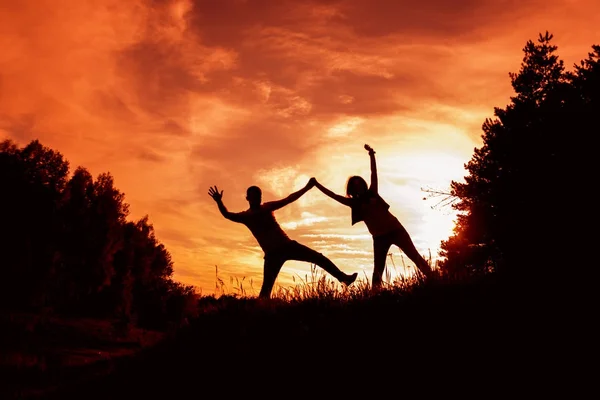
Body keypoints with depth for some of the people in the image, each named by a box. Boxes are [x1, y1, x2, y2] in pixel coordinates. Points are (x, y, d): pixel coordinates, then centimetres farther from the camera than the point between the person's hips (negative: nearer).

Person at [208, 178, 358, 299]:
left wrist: (306, 188, 1)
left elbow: (288, 199, 6)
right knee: (266, 288, -8)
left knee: (319, 258, 5)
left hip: (288, 245, 3)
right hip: (272, 254, -3)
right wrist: (219, 202, -39)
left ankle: (344, 278, 17)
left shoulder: (267, 206, 6)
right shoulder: (246, 216, -3)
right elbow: (228, 215, -20)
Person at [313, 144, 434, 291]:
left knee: (415, 256, -1)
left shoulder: (372, 193, 8)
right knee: (378, 269, 1)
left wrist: (372, 155, -7)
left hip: (395, 229, 0)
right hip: (379, 237, 0)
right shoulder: (354, 203, 6)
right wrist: (317, 185, 4)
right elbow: (333, 195, 5)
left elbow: (374, 173, 1)